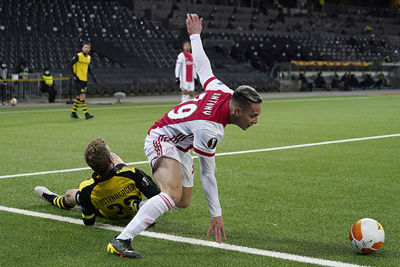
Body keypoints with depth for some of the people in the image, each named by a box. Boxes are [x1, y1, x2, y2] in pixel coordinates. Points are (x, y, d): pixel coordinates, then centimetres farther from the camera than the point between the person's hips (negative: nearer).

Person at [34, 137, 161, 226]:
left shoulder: (86, 190, -38)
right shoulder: (132, 174, -43)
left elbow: (88, 222, -20)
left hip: (109, 214, -1)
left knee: (69, 195, 27)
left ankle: (53, 198, 65)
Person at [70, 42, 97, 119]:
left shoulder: (89, 57, 11)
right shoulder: (78, 56, -11)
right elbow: (71, 65, -9)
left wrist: (93, 76, 16)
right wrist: (74, 75, -16)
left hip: (85, 79, 7)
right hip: (78, 79, -7)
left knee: (79, 97, 12)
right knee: (82, 96, -11)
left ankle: (73, 113, 22)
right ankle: (86, 114, -12)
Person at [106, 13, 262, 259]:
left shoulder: (223, 92, -14)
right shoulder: (210, 130, -34)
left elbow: (203, 67, 1)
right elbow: (207, 174, -26)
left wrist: (195, 35, 18)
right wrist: (217, 215, -19)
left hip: (179, 146, 10)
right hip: (161, 139, -10)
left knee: (183, 203, 17)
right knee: (173, 194, -35)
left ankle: (143, 206, 46)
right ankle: (122, 240, -39)